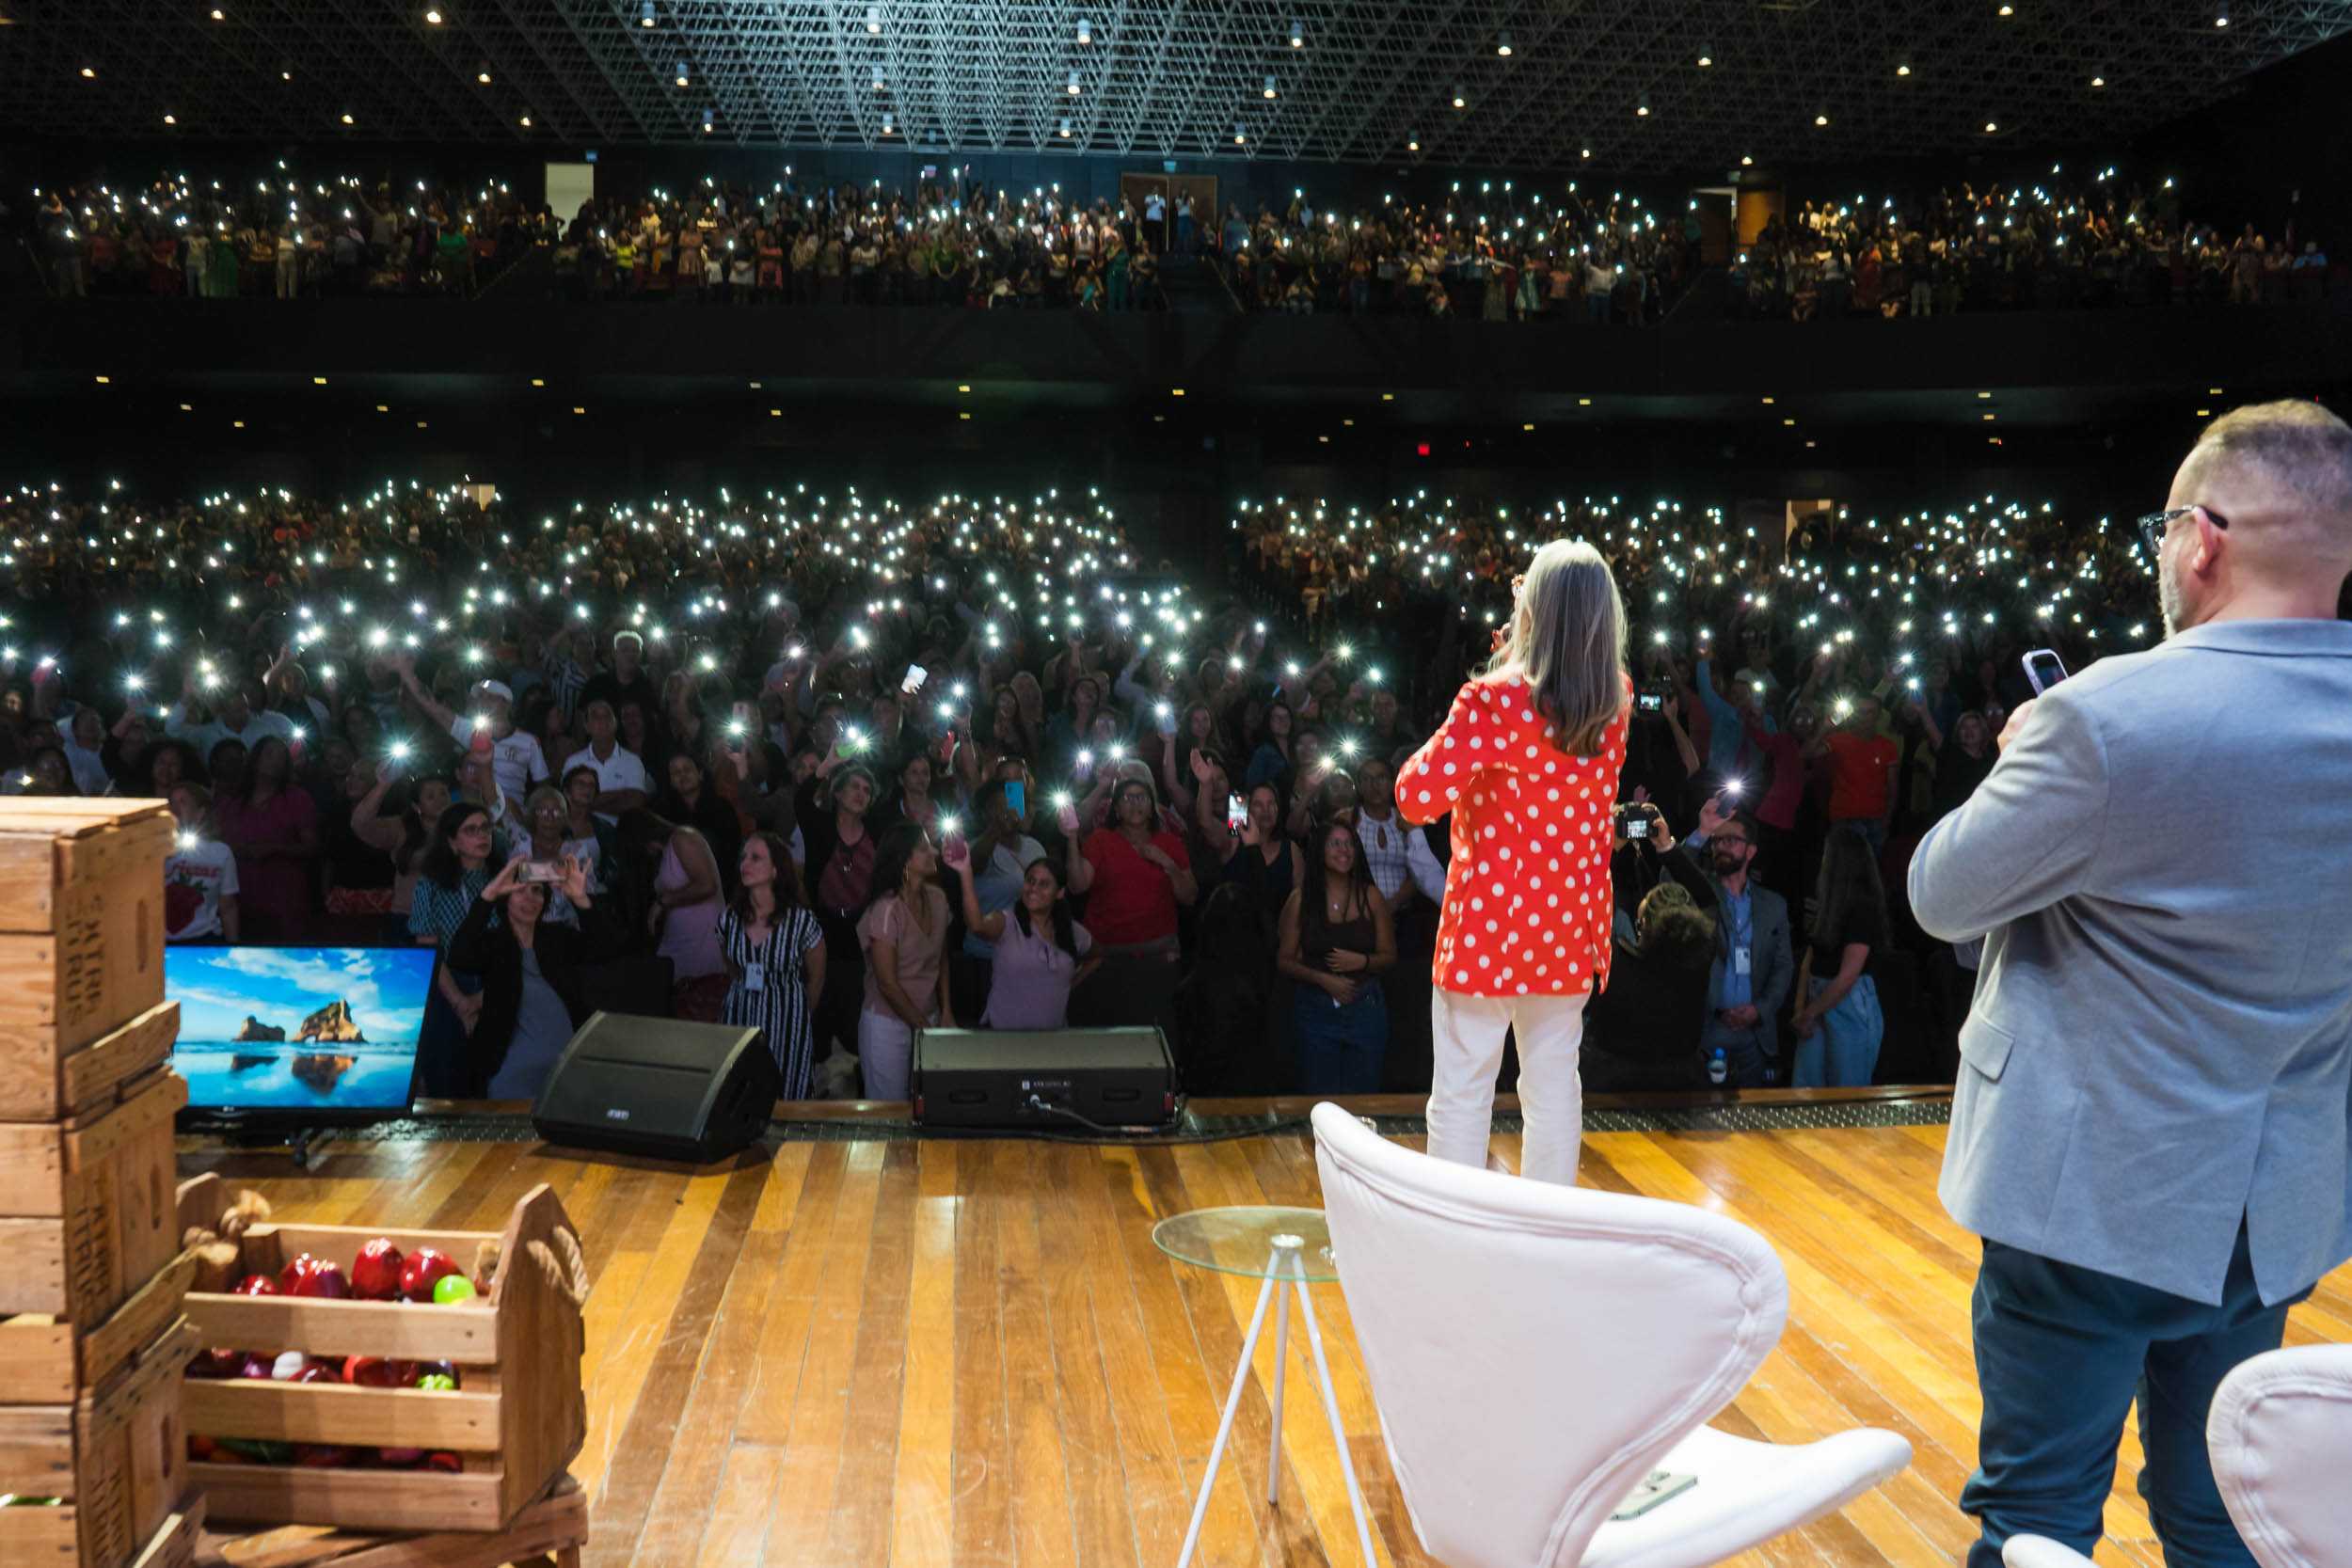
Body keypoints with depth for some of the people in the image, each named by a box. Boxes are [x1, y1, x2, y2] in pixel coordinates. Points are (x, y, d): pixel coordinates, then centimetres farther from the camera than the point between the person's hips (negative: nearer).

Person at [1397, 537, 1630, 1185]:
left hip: (1488, 919, -5)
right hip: (1571, 926, 5)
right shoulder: (1617, 701, -1)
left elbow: (1416, 797, -21)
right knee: (1554, 1082, 15)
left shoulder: (1494, 703, -19)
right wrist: (1516, 657, 13)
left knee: (1462, 1090, 4)